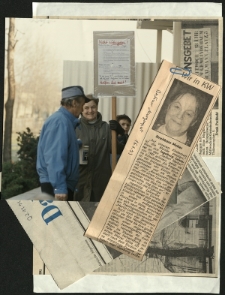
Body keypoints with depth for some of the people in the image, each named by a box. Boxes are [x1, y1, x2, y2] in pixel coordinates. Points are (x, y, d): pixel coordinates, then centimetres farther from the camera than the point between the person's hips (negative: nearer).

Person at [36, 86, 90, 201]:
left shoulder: (65, 120, 16)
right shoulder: (60, 121, -16)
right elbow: (55, 157, -24)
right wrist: (59, 187, -27)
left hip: (60, 184, 11)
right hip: (55, 186, -11)